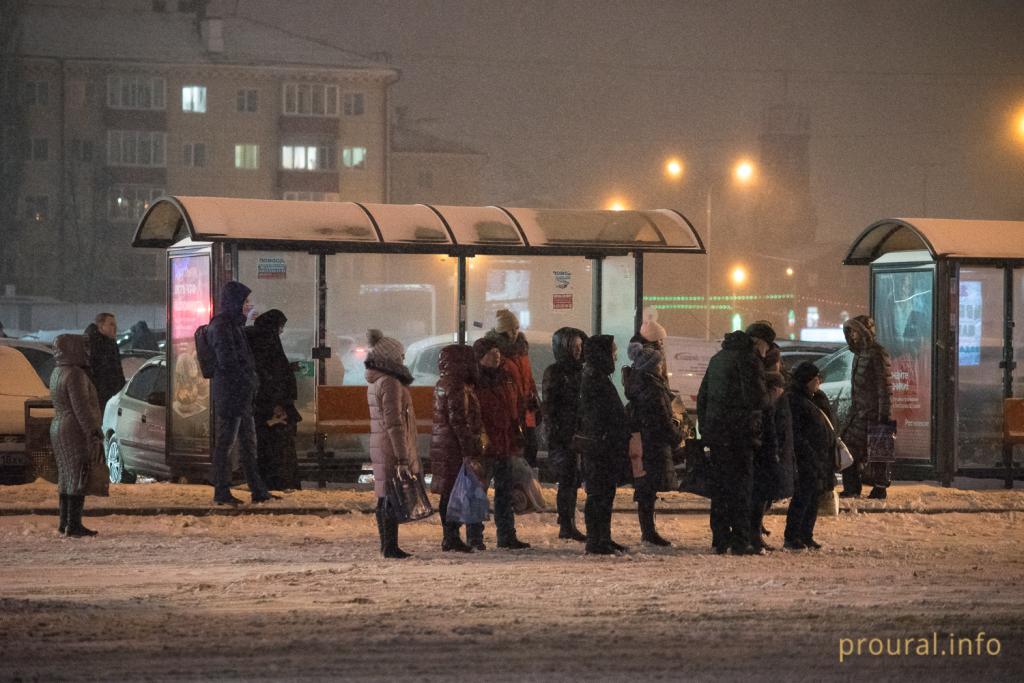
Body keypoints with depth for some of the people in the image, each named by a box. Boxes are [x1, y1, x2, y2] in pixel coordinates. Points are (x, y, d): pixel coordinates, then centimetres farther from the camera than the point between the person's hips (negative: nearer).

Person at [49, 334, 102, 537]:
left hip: (59, 429, 10)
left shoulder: (58, 373, 13)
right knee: (79, 479, -8)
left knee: (68, 478, 13)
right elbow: (81, 408, -21)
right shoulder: (75, 374, -17)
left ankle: (65, 522, 15)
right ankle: (73, 525, -9)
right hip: (77, 431, -10)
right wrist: (93, 435, -20)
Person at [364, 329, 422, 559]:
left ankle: (387, 546, 19)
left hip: (379, 447, 10)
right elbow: (394, 423, -21)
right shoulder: (390, 384, -17)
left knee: (384, 498, 13)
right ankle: (390, 548, -7)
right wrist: (402, 456, -21)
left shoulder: (375, 382, 14)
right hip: (392, 448, -10)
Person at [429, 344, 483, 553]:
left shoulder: (442, 385, 15)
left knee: (449, 492, 12)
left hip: (441, 443, 10)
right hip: (455, 446, -10)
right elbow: (459, 421, -20)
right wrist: (469, 450, -20)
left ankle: (450, 536, 16)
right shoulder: (457, 387, -16)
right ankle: (452, 537, -6)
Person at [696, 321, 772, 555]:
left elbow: (702, 397, 20)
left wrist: (704, 428, 21)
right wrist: (769, 396, 3)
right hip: (739, 432, -7)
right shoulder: (750, 359, -10)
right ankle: (740, 542, -6)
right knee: (741, 486, -4)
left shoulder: (718, 358, 17)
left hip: (714, 429, 7)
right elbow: (756, 398, -18)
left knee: (720, 485, 12)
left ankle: (720, 540, 13)